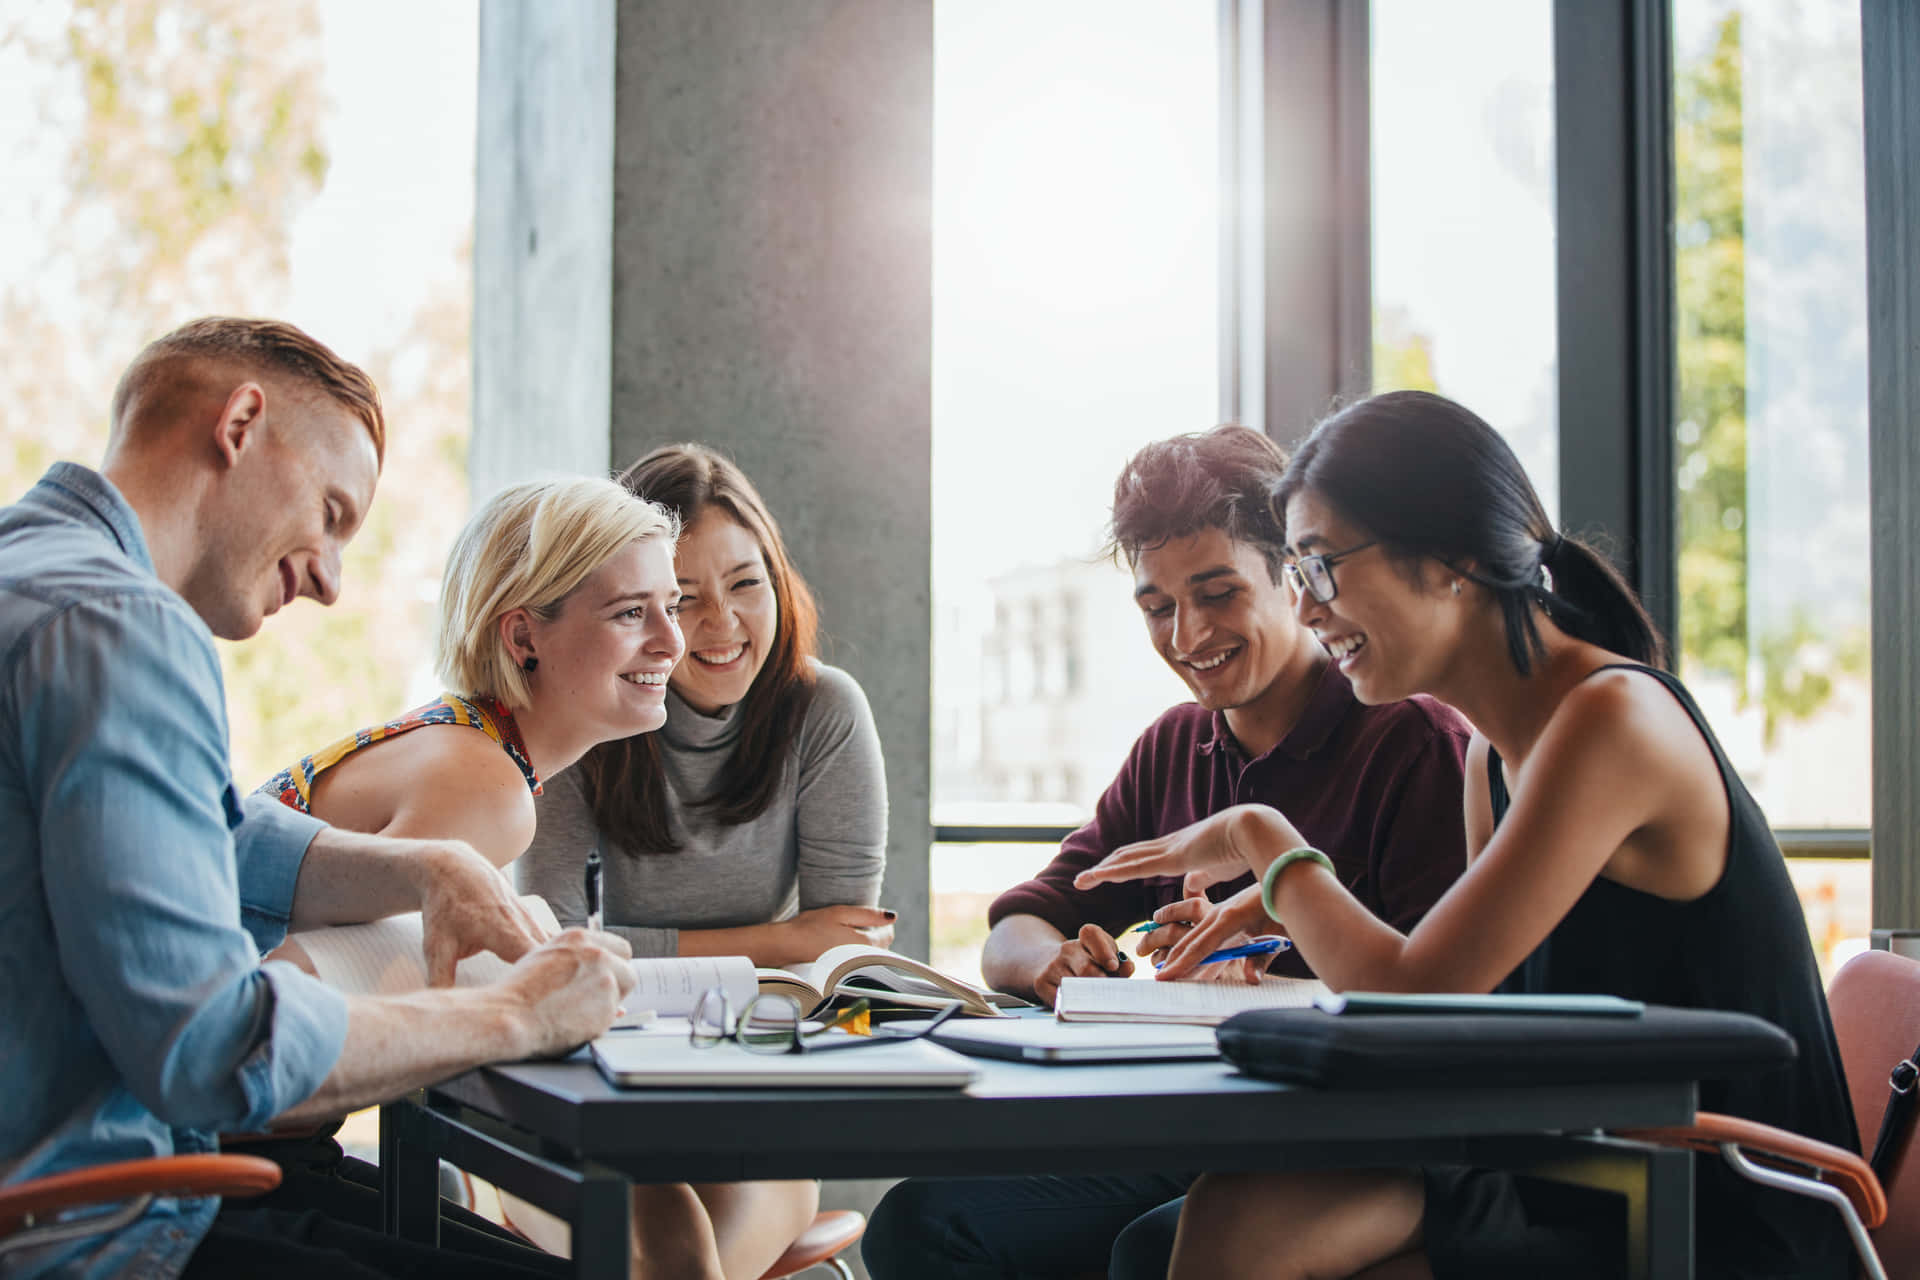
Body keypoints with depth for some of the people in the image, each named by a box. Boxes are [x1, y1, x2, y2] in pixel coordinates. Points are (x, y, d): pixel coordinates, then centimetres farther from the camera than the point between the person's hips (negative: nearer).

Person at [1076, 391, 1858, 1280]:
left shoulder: (1615, 717, -18)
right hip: (1579, 1192, 8)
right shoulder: (1494, 753, 10)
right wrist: (1284, 924, 3)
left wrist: (1264, 840, -5)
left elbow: (1411, 998, -21)